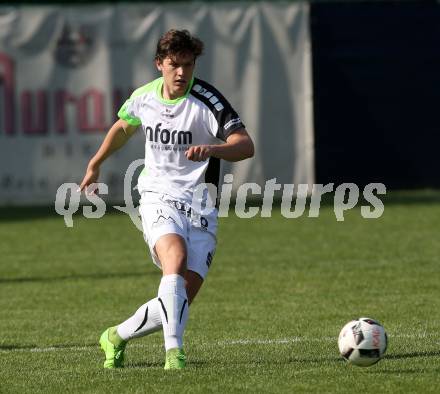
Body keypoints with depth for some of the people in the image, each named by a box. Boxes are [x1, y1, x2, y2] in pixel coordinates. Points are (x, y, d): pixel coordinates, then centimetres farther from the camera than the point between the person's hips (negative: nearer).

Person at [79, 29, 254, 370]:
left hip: (200, 208, 0)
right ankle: (173, 351, -39)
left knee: (183, 298, -6)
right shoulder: (143, 97, 3)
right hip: (158, 198, 0)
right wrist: (95, 165, 38)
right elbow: (123, 127, 27)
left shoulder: (206, 100, -11)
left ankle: (117, 338, 19)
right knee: (176, 256, -32)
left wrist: (212, 149, -40)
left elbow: (246, 145, -21)